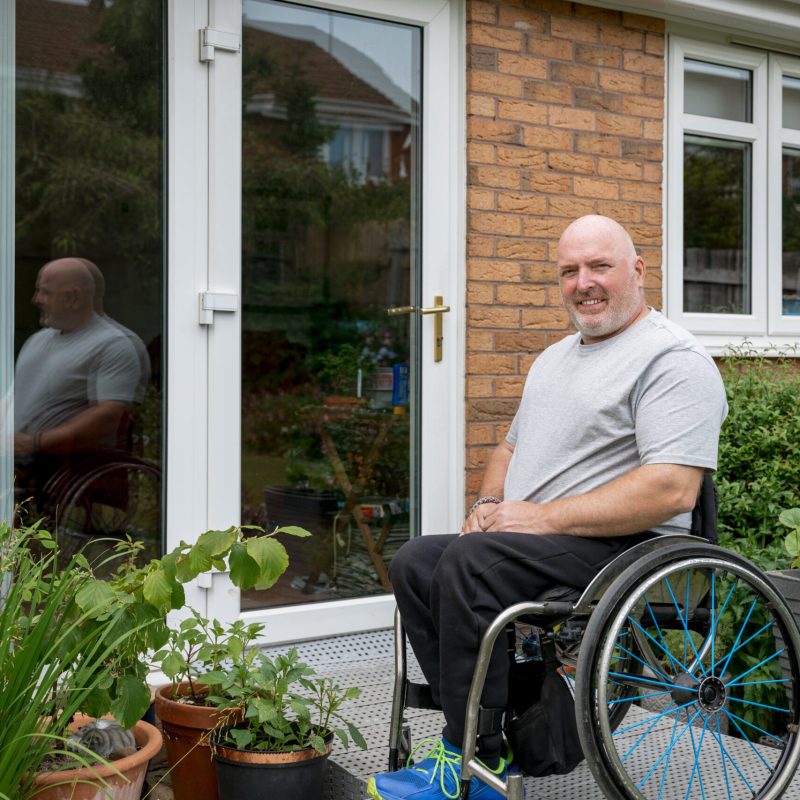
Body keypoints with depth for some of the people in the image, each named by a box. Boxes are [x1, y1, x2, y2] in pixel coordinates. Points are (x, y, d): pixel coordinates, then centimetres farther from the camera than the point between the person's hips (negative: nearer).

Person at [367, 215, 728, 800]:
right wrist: (490, 504, 5)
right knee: (414, 562, -7)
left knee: (470, 562, -28)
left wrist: (544, 517, -20)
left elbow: (673, 489, -22)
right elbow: (512, 447, 29)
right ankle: (510, 732, -7)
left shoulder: (674, 360, -9)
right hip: (530, 537, 9)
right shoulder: (555, 358, 21)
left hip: (625, 542, -9)